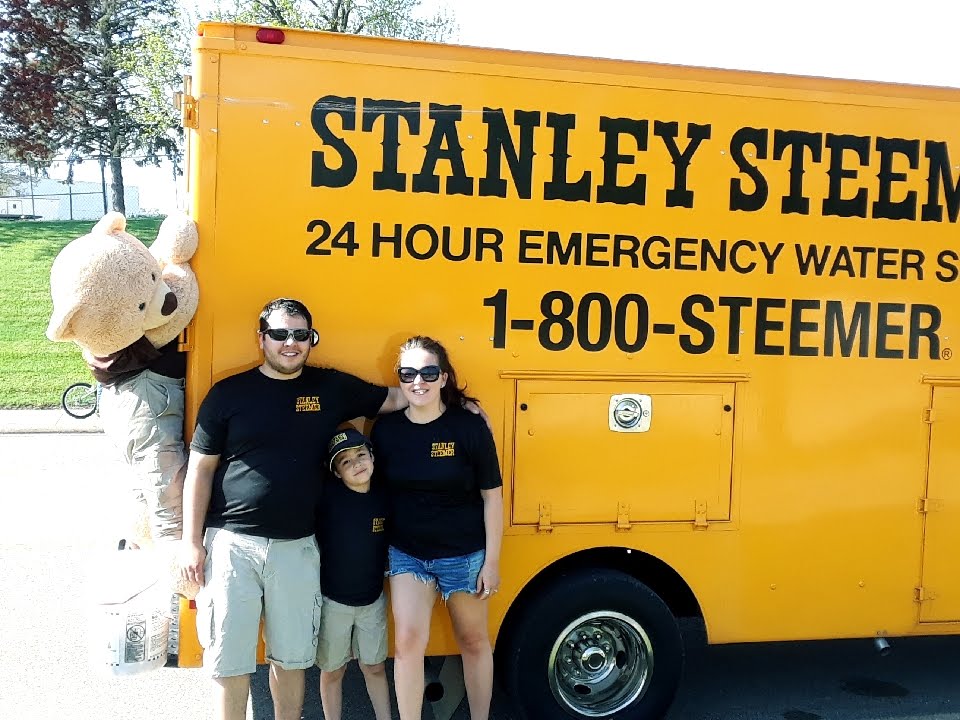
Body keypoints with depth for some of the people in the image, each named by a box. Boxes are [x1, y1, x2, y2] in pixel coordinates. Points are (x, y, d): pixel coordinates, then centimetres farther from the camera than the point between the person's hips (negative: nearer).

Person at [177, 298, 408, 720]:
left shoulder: (332, 387, 5)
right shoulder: (229, 393, 0)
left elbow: (395, 398, 13)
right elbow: (200, 469, 2)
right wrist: (191, 542, -2)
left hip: (297, 547, 2)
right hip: (232, 544, -2)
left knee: (291, 656, 14)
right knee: (229, 659, 5)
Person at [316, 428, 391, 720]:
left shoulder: (384, 495, -6)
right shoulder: (327, 492, -17)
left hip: (373, 601, 3)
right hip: (332, 601, -2)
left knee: (374, 666, 16)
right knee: (332, 671, 12)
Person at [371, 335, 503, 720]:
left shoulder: (469, 426, -12)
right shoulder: (385, 429, -4)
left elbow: (492, 497, -7)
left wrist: (491, 561, -7)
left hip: (464, 554, -1)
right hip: (406, 554, 2)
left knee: (473, 641, 14)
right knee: (408, 642, -5)